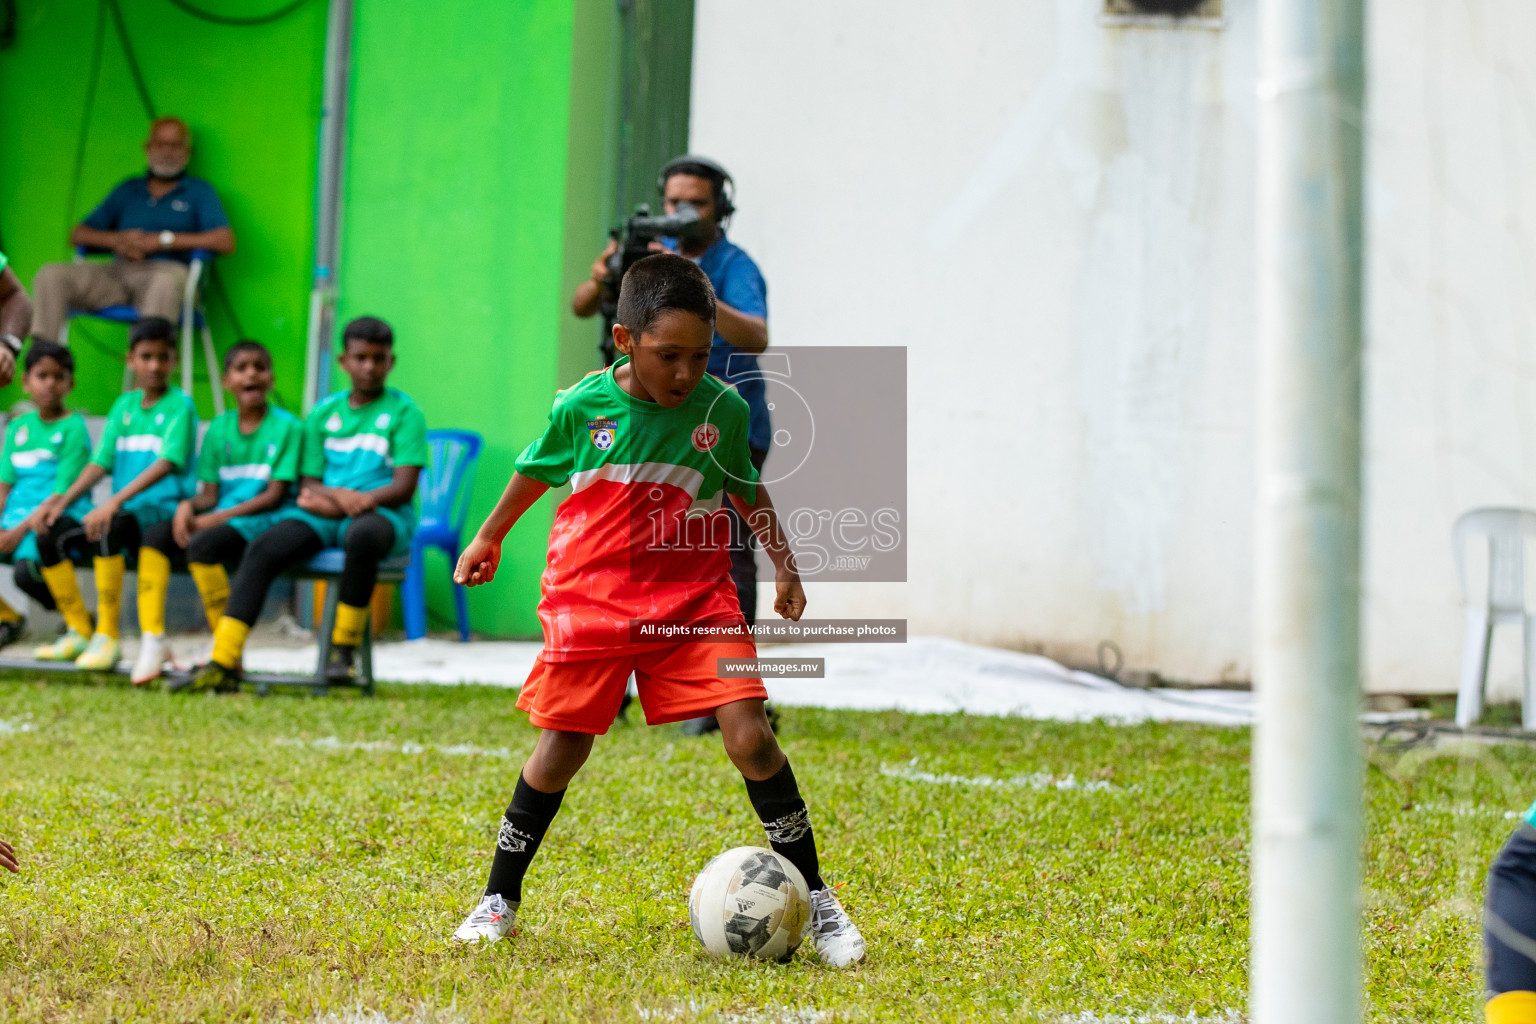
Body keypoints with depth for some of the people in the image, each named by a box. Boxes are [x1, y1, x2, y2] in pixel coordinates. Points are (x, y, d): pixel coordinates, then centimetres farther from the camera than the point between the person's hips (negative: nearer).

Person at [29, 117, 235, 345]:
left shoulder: (199, 191, 16)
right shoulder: (127, 190, 26)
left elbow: (225, 241, -2)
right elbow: (78, 234, 21)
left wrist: (162, 240, -6)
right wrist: (116, 240, -2)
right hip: (118, 272, 4)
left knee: (167, 281, -42)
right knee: (51, 275, -19)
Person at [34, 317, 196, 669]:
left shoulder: (179, 405, -4)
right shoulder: (124, 406, 15)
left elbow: (166, 463, -17)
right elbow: (100, 462, 11)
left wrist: (115, 502, -27)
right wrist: (63, 501, -5)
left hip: (162, 511, -7)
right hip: (123, 512, 7)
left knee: (108, 530, -35)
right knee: (52, 534, -11)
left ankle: (107, 637, -30)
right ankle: (79, 632, 0)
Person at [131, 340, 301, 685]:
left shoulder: (286, 427, -1)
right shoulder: (219, 429, 15)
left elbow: (275, 496, -9)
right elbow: (209, 494, 11)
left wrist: (218, 517, -17)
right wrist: (188, 505, -14)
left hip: (260, 521, -6)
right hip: (218, 519, 6)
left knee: (202, 544, -33)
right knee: (156, 534, -20)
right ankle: (152, 641, -22)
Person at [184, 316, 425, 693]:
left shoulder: (404, 411, 5)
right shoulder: (323, 413, 16)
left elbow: (404, 486, -4)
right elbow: (308, 484, 12)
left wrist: (366, 499, -24)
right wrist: (338, 496, -11)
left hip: (383, 514, -4)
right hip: (324, 517, 4)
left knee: (363, 534, -40)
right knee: (262, 549, -23)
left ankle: (344, 648, -25)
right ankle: (224, 662, -29)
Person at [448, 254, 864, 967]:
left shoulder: (724, 410, -6)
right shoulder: (581, 407, -9)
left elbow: (746, 487, 15)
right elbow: (537, 468, 13)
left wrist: (783, 562, 14)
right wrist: (489, 536, 24)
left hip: (697, 600, 1)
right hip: (591, 600, -1)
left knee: (750, 738, -12)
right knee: (558, 753, 2)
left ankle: (814, 899, 0)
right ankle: (499, 901, 20)